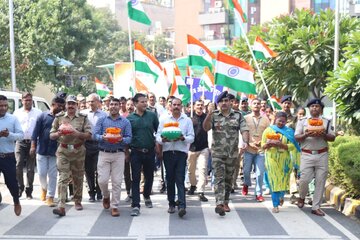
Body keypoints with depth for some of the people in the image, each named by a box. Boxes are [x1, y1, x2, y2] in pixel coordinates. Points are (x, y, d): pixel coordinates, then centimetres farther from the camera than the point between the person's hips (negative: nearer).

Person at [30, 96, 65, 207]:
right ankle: (44, 188, 33)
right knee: (42, 173, 4)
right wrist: (33, 145, -7)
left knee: (53, 175, 1)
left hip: (55, 151, 1)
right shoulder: (43, 116, -1)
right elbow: (36, 131, -2)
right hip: (42, 149, -1)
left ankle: (50, 197, 8)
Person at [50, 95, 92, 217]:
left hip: (78, 151, 0)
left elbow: (89, 135, -3)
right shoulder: (59, 117, 7)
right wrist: (59, 133, -14)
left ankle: (78, 201, 27)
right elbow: (51, 135, 8)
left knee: (78, 178, 10)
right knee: (63, 177, -9)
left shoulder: (83, 118, 4)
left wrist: (78, 134, -20)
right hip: (63, 150, 0)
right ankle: (61, 206, -14)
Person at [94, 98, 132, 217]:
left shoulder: (125, 122, 8)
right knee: (102, 179, -4)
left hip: (119, 154, 0)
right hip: (104, 153, 0)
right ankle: (106, 196, 27)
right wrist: (103, 137, -21)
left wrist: (121, 140, -21)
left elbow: (129, 138, 0)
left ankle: (114, 206, 10)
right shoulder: (101, 120, 8)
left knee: (117, 181, -1)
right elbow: (95, 135, 0)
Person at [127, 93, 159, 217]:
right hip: (136, 152, -1)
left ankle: (146, 196, 41)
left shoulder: (152, 115, 2)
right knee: (135, 179, -3)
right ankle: (136, 205, -2)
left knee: (149, 177, 15)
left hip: (150, 152, 1)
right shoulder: (130, 118, 1)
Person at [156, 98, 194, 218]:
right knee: (170, 179, 8)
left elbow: (191, 137, 3)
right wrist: (162, 139, -18)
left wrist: (183, 138, -17)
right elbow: (158, 135, 4)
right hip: (167, 152, 2)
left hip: (181, 152, -1)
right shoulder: (164, 119, 10)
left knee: (180, 180, -9)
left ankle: (182, 206, -14)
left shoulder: (187, 120, 8)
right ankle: (171, 204, 19)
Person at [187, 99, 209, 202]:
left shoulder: (206, 117, 3)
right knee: (191, 169, 14)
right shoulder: (190, 117, -2)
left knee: (203, 169, -8)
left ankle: (201, 192, -7)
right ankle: (193, 185, 39)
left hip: (203, 148, 0)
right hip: (191, 147, 0)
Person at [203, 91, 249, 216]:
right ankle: (219, 203, -20)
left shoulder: (238, 115, 6)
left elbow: (244, 130, -2)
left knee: (228, 179, 12)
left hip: (232, 153, 2)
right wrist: (210, 113, -25)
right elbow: (205, 127, -13)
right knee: (219, 178, -11)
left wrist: (245, 142, -20)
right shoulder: (214, 115, 3)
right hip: (217, 153, -2)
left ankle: (225, 202, 25)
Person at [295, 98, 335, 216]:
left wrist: (323, 135, -14)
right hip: (307, 155, -1)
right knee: (304, 179, -7)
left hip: (322, 155, 2)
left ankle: (316, 207, 10)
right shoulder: (302, 121, 7)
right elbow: (296, 137, 1)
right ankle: (302, 197, 24)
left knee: (320, 181, 1)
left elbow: (332, 138, 6)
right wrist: (306, 135, -17)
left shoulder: (326, 121, 10)